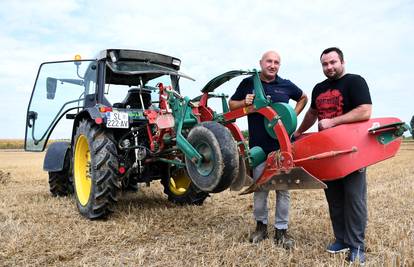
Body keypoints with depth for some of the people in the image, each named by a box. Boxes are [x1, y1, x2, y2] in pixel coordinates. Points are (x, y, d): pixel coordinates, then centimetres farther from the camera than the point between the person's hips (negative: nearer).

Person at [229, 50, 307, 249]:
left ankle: (281, 229, 18)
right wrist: (244, 102, -10)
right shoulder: (248, 83, 3)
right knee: (259, 188, 8)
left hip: (282, 145, 1)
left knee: (283, 188, 5)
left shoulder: (286, 85, 6)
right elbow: (231, 105, 11)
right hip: (258, 146, -1)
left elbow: (303, 98, 24)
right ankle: (260, 225, 26)